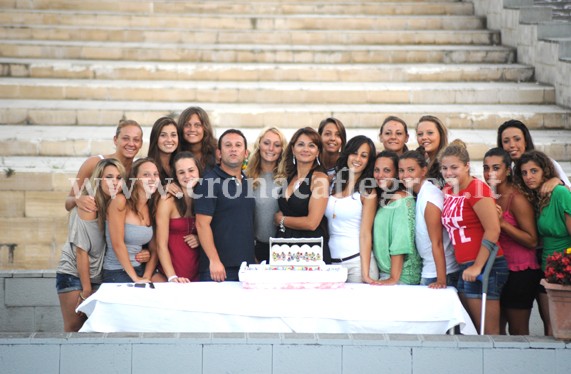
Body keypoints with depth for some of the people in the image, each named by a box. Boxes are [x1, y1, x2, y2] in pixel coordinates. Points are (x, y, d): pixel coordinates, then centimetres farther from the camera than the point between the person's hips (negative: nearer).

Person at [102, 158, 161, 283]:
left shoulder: (152, 208, 7)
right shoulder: (120, 202, -12)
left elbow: (154, 249, 6)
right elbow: (117, 244, -16)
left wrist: (146, 277, -9)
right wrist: (136, 278, -14)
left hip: (141, 270, 6)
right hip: (116, 273, -6)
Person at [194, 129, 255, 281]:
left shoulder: (248, 182, 15)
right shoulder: (209, 182, -6)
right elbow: (202, 224, -12)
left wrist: (255, 259, 14)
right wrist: (214, 261, -18)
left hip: (248, 265, 6)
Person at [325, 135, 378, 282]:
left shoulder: (367, 191, -3)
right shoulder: (331, 183, 8)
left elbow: (365, 234, -7)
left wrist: (365, 273, -14)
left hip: (357, 261, -3)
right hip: (330, 261, 3)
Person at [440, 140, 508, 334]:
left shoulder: (477, 189, -11)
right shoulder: (448, 191, 14)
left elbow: (493, 230, -18)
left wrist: (477, 267, -19)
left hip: (484, 267, -9)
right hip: (465, 268, 9)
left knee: (488, 331, -7)